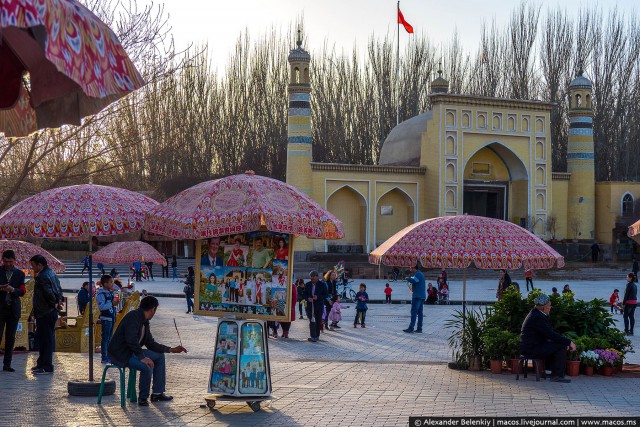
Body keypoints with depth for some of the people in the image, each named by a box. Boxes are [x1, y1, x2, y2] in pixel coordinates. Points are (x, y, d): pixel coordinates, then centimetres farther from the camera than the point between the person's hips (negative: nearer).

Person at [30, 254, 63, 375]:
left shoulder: (42, 277, -18)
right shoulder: (51, 273, 14)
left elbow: (49, 293, -26)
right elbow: (58, 289, 22)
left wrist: (54, 304, -12)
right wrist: (59, 300, 9)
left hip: (44, 314, -10)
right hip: (51, 312, 10)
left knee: (45, 339, -6)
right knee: (44, 338, 17)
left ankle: (46, 367, -3)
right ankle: (42, 364, 26)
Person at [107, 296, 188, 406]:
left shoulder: (145, 322, 10)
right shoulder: (133, 316, -20)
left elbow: (151, 343, 15)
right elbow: (131, 340, -31)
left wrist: (171, 349, 9)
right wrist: (142, 357, -31)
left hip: (132, 351, 11)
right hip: (120, 354, -11)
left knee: (160, 356, 13)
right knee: (147, 365, -29)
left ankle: (158, 393, 14)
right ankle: (143, 398, -10)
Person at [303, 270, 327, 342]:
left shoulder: (322, 284, 0)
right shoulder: (307, 284, 7)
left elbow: (325, 295, -1)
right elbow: (305, 294, 11)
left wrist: (318, 297, -17)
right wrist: (308, 298, -11)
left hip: (319, 306, 0)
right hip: (310, 305, 0)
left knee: (318, 321, 8)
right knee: (312, 321, -11)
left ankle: (317, 336, 21)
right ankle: (313, 336, -14)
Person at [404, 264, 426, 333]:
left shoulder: (418, 274, -11)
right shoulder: (420, 274, 21)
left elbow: (413, 280, -26)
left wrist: (407, 278, -11)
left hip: (417, 296, -10)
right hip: (422, 296, 10)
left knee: (414, 312, -10)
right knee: (420, 312, 9)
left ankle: (411, 328, -12)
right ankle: (419, 329, 9)